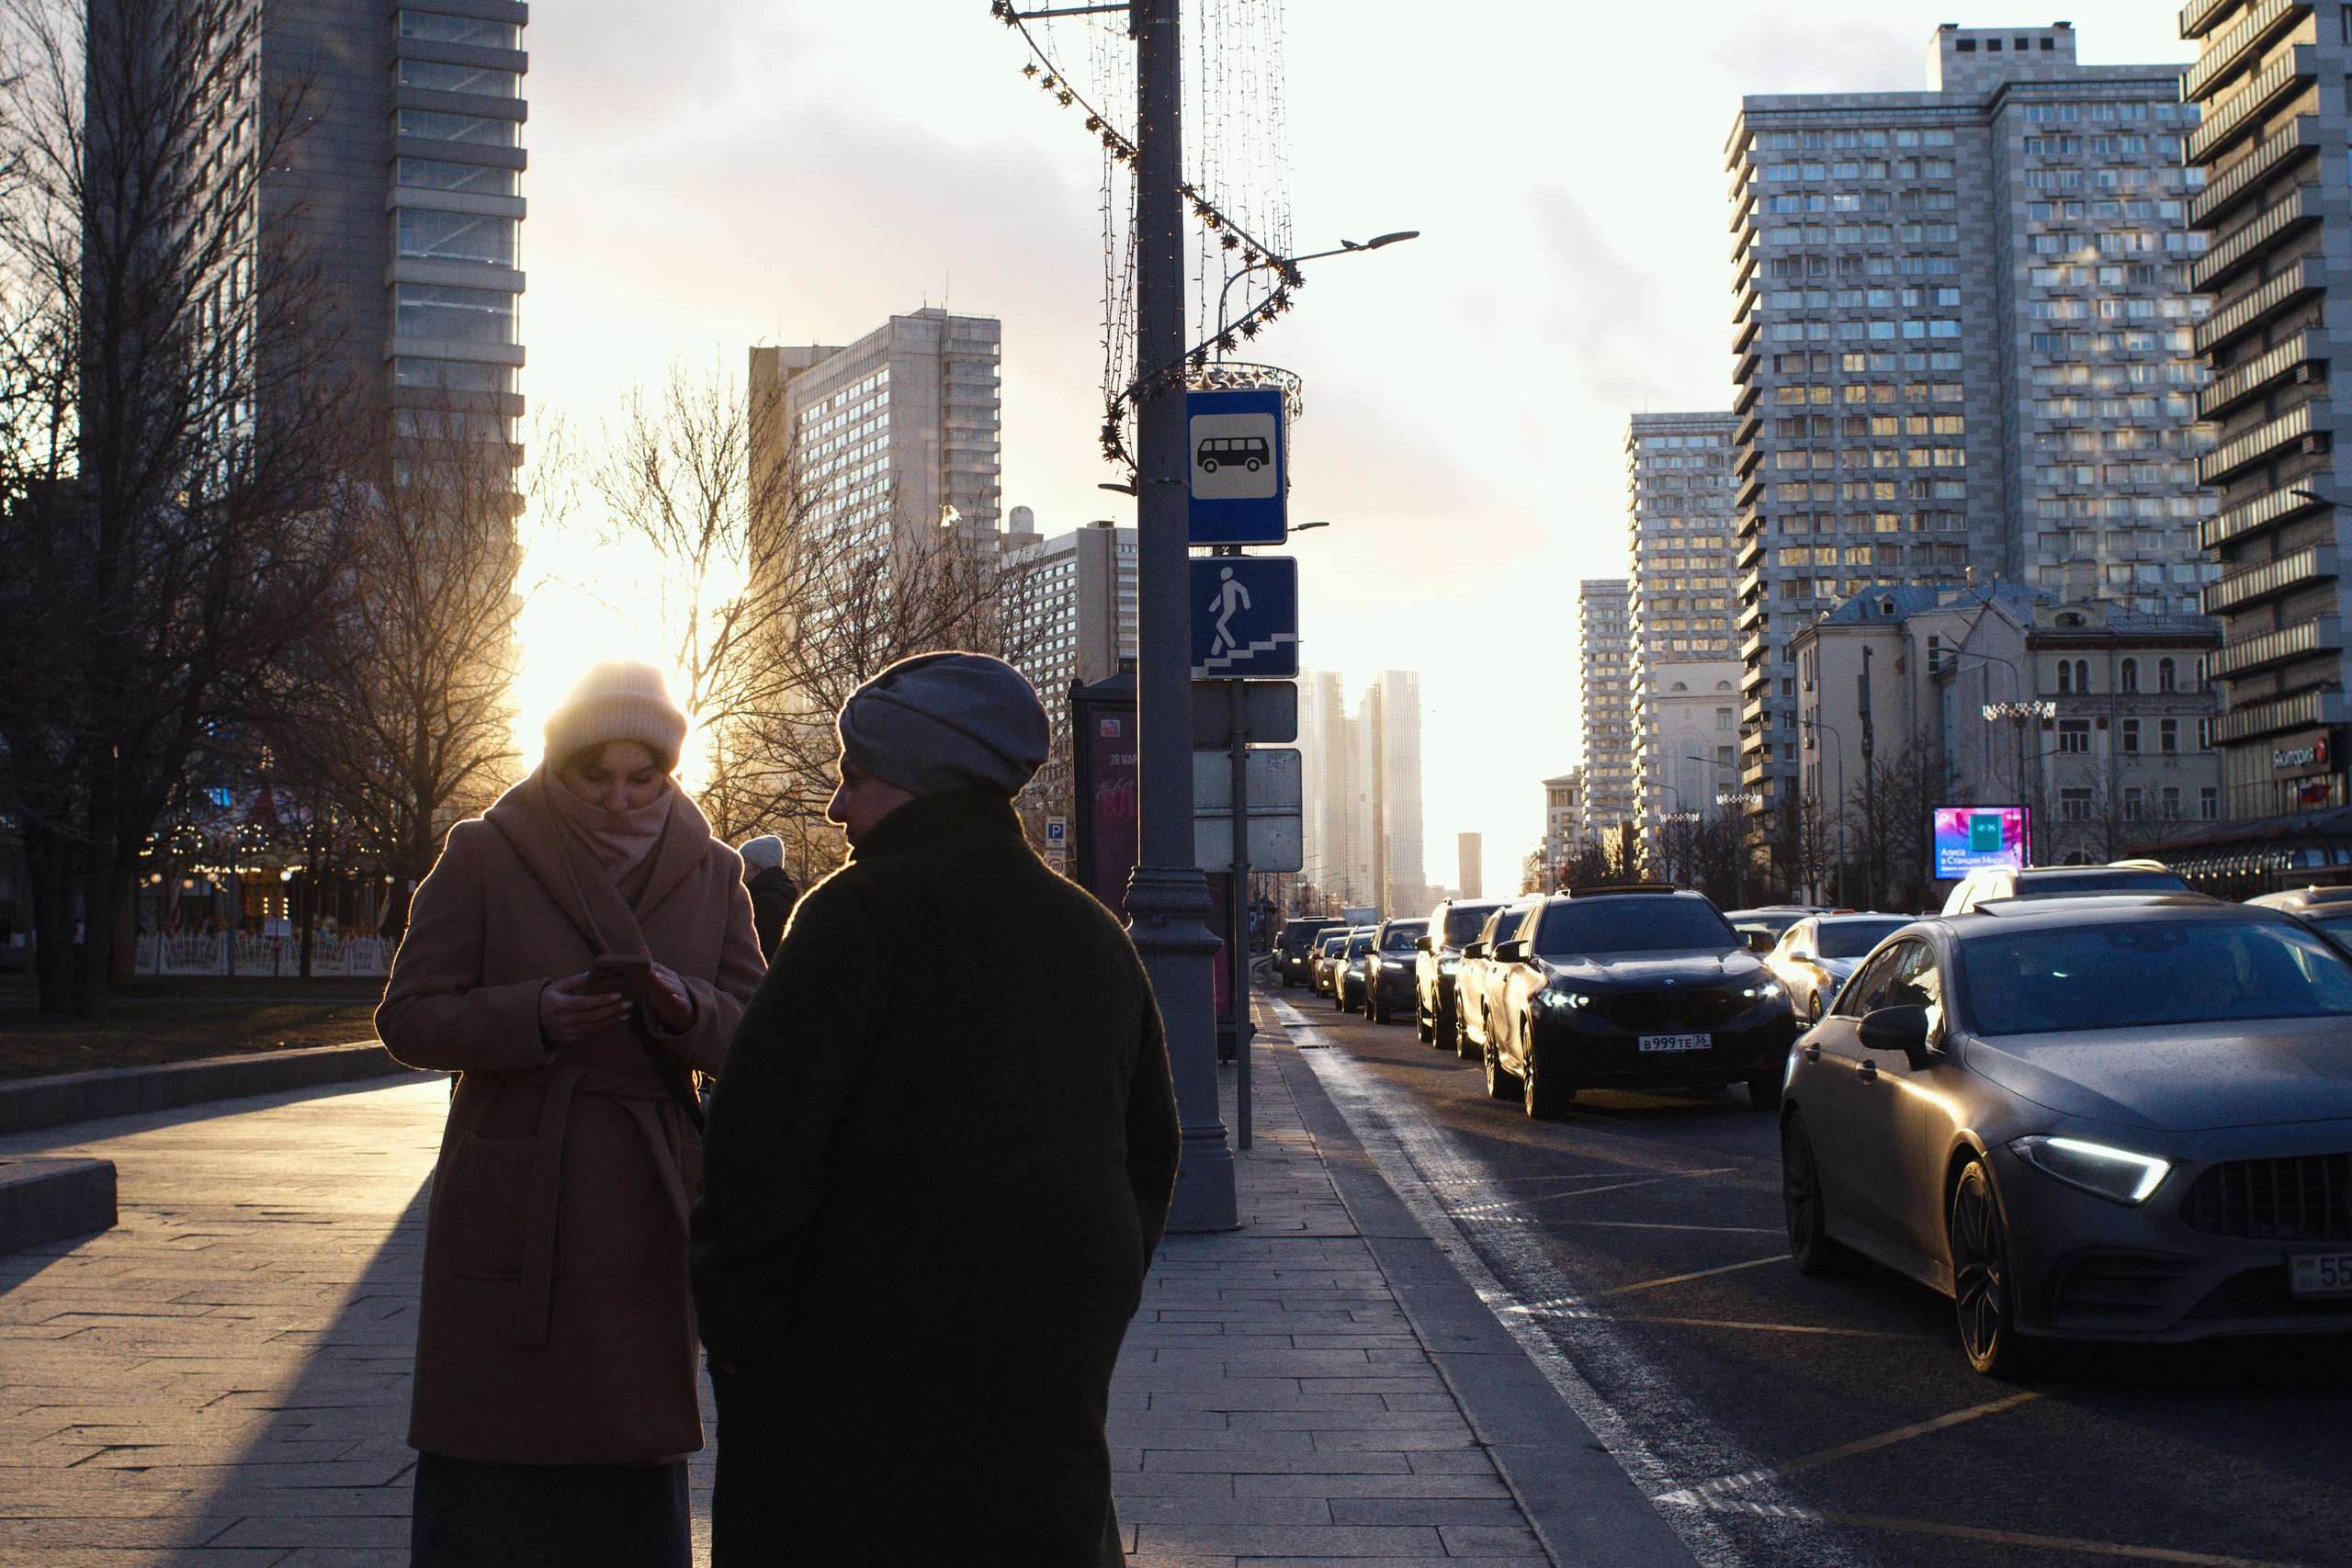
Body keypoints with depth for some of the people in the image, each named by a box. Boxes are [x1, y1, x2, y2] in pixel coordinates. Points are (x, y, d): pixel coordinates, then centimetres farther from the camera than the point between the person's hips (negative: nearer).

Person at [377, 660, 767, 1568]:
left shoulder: (710, 873, 8)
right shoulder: (483, 858, 1)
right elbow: (408, 1018, -2)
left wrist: (686, 1010, -17)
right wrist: (533, 1017, -19)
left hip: (645, 1214, 2)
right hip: (509, 1211, -2)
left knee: (635, 1458, 6)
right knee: (492, 1457, -1)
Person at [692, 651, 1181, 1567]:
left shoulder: (858, 914, -11)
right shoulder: (1092, 933, 12)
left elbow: (761, 1142, -17)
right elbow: (1150, 1146, 18)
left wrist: (736, 1329, -9)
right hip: (1055, 1351, 7)